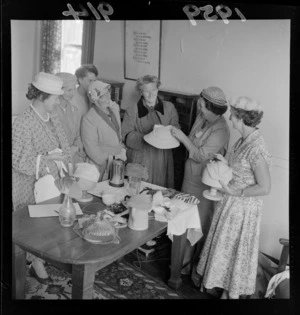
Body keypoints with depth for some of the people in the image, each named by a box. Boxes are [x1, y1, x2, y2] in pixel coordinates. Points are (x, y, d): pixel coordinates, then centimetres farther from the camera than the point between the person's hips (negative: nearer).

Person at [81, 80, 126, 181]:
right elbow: (91, 149, -17)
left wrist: (122, 149, 12)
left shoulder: (115, 108, 4)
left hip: (119, 161, 6)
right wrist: (109, 159, -15)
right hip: (101, 167, -6)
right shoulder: (88, 119, -18)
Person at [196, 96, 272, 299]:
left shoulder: (256, 149, -27)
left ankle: (232, 293, 33)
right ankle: (227, 289, 42)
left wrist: (235, 192, -20)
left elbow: (265, 188, -24)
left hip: (243, 209, -8)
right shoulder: (244, 140, 0)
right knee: (226, 247, 21)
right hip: (231, 204, 8)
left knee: (235, 251, 10)